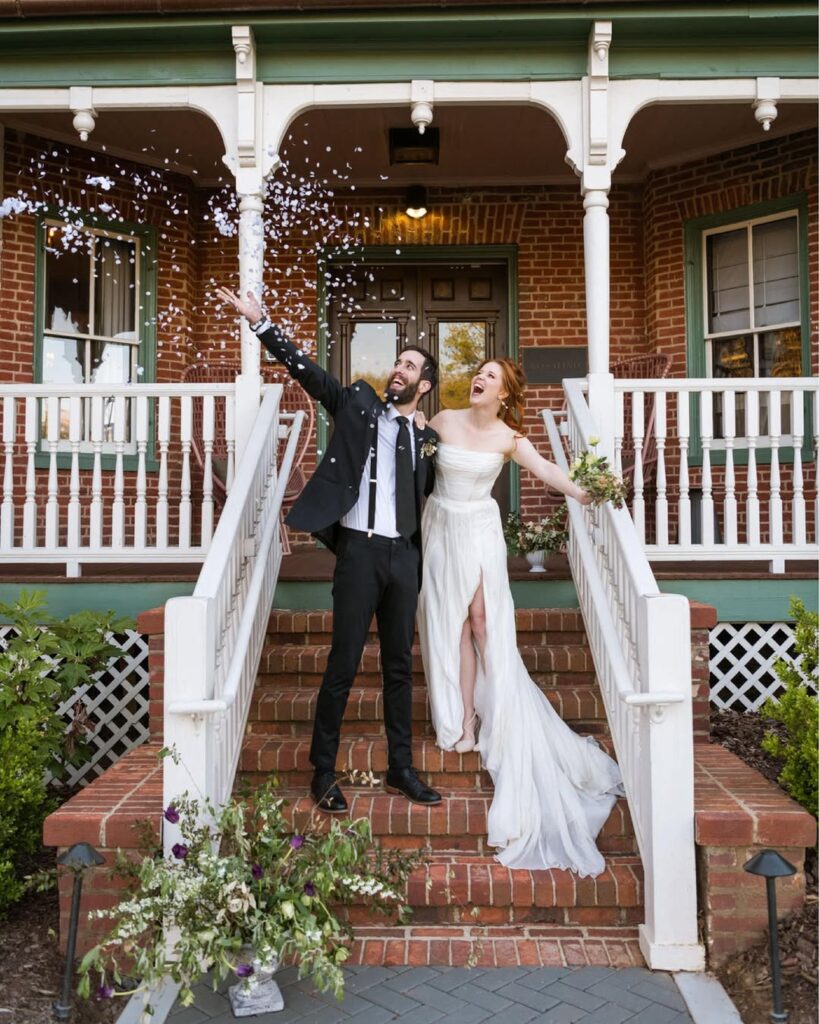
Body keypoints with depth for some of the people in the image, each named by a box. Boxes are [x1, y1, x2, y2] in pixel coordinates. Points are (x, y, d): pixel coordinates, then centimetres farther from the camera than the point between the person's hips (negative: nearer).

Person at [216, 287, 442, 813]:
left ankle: (402, 768, 24)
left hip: (404, 553, 4)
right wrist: (259, 321, -8)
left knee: (400, 665, 12)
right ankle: (324, 773, 13)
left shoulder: (426, 437, 13)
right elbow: (304, 367, -1)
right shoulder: (357, 402, 6)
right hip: (360, 549, -3)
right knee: (344, 664, -2)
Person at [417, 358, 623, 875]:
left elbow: (544, 469, -15)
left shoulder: (508, 438, -3)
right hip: (441, 528, 2)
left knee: (483, 619, -7)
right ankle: (463, 719, 9)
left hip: (480, 531, -2)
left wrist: (580, 491, -29)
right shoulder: (444, 420, 2)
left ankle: (494, 717, 3)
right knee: (450, 623, 2)